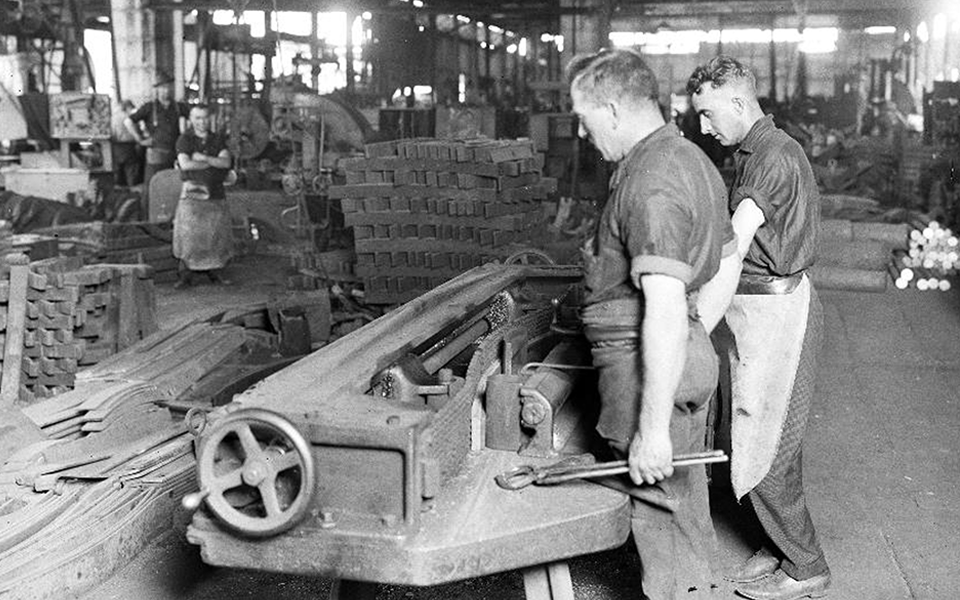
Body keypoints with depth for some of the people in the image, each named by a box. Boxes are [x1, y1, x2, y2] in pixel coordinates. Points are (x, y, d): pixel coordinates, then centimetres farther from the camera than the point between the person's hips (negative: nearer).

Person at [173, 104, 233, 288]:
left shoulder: (218, 140, 10)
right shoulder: (184, 140, 1)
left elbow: (226, 162, -5)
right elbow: (185, 164, -14)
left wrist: (203, 158, -15)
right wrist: (214, 163, -9)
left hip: (216, 192, 3)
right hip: (193, 192, -3)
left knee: (217, 233, 3)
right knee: (188, 234, -5)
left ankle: (214, 272, 14)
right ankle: (185, 276, 0)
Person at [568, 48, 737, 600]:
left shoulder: (650, 182, -21)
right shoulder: (693, 159, 12)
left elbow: (665, 310, -27)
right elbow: (728, 254, 24)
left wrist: (653, 428, -25)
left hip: (651, 364, -10)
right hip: (690, 354, 10)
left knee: (661, 509, 2)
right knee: (688, 501, 23)